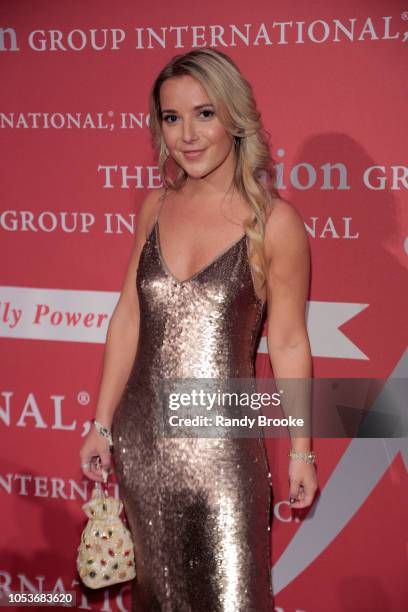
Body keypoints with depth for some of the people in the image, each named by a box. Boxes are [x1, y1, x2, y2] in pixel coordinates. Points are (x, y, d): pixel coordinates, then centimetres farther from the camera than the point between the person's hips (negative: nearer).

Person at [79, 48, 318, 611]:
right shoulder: (156, 206, 3)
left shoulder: (274, 222, -10)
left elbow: (288, 342, -4)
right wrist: (101, 423, 11)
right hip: (141, 435, 4)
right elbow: (129, 317, 9)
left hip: (222, 443, -4)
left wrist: (301, 451, 1)